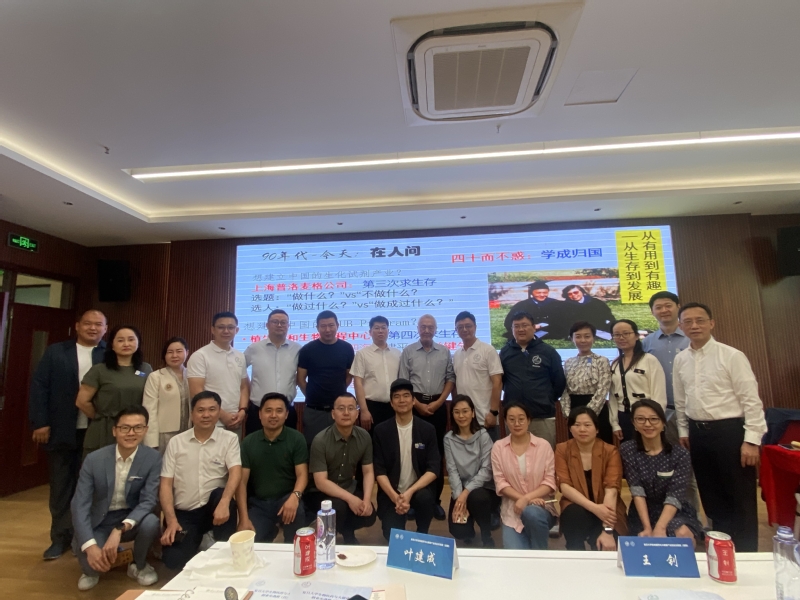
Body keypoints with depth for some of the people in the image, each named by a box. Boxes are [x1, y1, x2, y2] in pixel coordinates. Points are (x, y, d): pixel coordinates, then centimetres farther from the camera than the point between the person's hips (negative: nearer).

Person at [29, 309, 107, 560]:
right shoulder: (55, 352, 6)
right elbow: (39, 386, 2)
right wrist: (40, 422, -6)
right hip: (62, 430, 1)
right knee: (61, 486, 12)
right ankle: (60, 537, 27)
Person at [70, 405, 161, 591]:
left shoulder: (153, 459, -16)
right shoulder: (94, 460, -15)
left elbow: (148, 500, -18)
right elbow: (80, 505, -17)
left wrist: (120, 529, -34)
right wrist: (90, 545, -30)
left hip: (132, 519, 0)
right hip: (100, 522, 1)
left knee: (151, 523, -31)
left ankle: (139, 566, 4)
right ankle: (92, 570, 15)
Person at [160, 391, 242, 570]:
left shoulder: (229, 438, -4)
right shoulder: (176, 442, 2)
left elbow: (236, 473, -17)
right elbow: (166, 483, 0)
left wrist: (224, 503, -35)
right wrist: (171, 520, -12)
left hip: (214, 508, -1)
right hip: (183, 513, 1)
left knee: (221, 494, -33)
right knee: (173, 561, -19)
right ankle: (196, 542, 16)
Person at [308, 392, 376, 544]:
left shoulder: (364, 437, -9)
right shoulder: (320, 440, -23)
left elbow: (368, 472, -3)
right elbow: (321, 482, -23)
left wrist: (367, 499, -20)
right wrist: (350, 498, -31)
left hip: (350, 488, 4)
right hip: (323, 493, -4)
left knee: (368, 515, -18)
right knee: (338, 507, -33)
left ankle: (347, 530, 16)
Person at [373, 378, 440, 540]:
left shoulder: (427, 429, -3)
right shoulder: (381, 430, -2)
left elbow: (433, 469, -8)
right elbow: (379, 470, -4)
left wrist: (410, 492, -21)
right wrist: (394, 497, -19)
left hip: (419, 490, 0)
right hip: (391, 493, 0)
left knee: (425, 497, -31)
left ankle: (422, 535, 0)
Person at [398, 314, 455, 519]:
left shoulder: (445, 352, 5)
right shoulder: (408, 351, 0)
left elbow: (450, 378, 4)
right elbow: (403, 382, -2)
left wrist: (438, 402, -6)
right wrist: (417, 404, -8)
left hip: (438, 405, 2)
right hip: (415, 405, -1)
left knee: (437, 452, 7)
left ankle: (435, 499, 18)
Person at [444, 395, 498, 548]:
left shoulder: (483, 436, -9)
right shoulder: (449, 439, -2)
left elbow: (486, 470, -14)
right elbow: (452, 470, -7)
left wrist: (466, 492, -22)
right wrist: (459, 497, -19)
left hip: (484, 489, -2)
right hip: (461, 491, 2)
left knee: (476, 498, -34)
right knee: (458, 531, -15)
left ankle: (487, 538, -6)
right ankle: (468, 535, 23)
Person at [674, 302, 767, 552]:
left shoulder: (732, 356, -11)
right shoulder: (680, 360, 4)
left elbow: (752, 400, -11)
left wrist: (752, 440, -14)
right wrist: (684, 431, 15)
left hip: (730, 431, -5)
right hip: (698, 433, 5)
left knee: (740, 497, 8)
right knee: (712, 496, 17)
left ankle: (745, 553, 25)